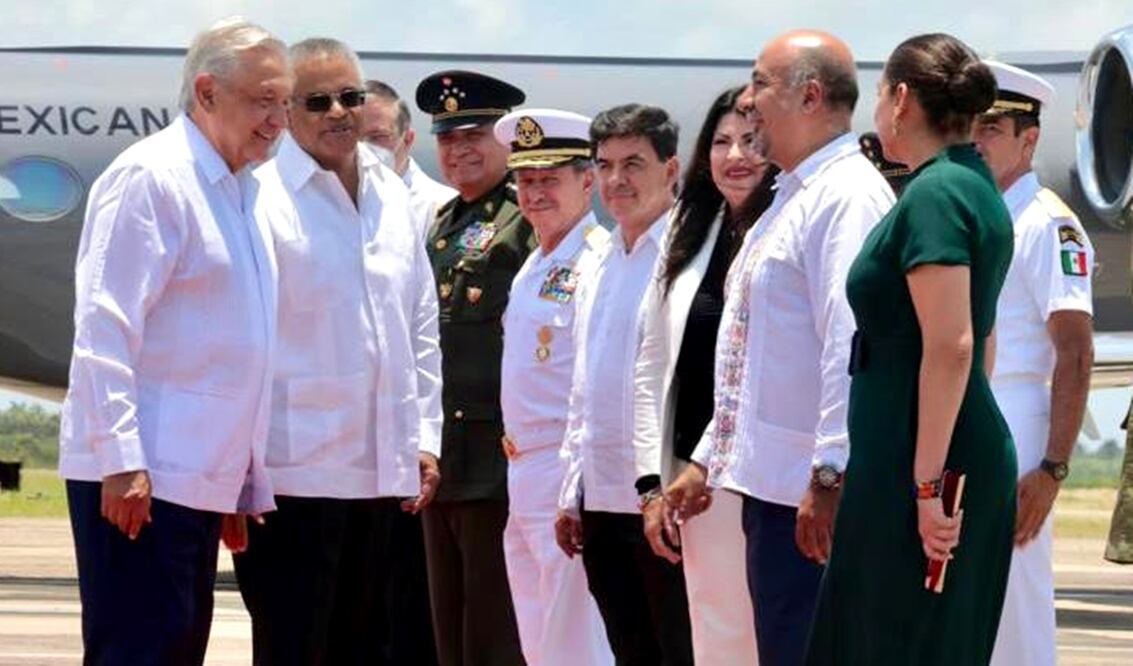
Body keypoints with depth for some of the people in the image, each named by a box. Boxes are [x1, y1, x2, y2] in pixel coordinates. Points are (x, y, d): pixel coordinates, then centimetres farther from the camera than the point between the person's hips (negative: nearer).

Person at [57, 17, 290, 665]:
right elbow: (104, 328, -16)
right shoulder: (151, 178, -9)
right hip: (140, 477, -9)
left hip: (201, 479, 9)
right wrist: (121, 460, -22)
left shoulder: (236, 194, 18)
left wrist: (243, 485, 19)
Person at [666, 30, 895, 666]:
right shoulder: (792, 198, 21)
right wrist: (708, 459, 25)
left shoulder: (848, 196, -13)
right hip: (771, 486, 10)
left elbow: (853, 346, -22)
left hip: (814, 498, -10)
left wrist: (830, 476, -27)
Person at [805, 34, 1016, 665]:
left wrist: (928, 484, -23)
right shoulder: (975, 187, 14)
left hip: (916, 464, -10)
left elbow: (950, 346, -23)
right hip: (973, 451, 10)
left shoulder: (933, 194, -16)